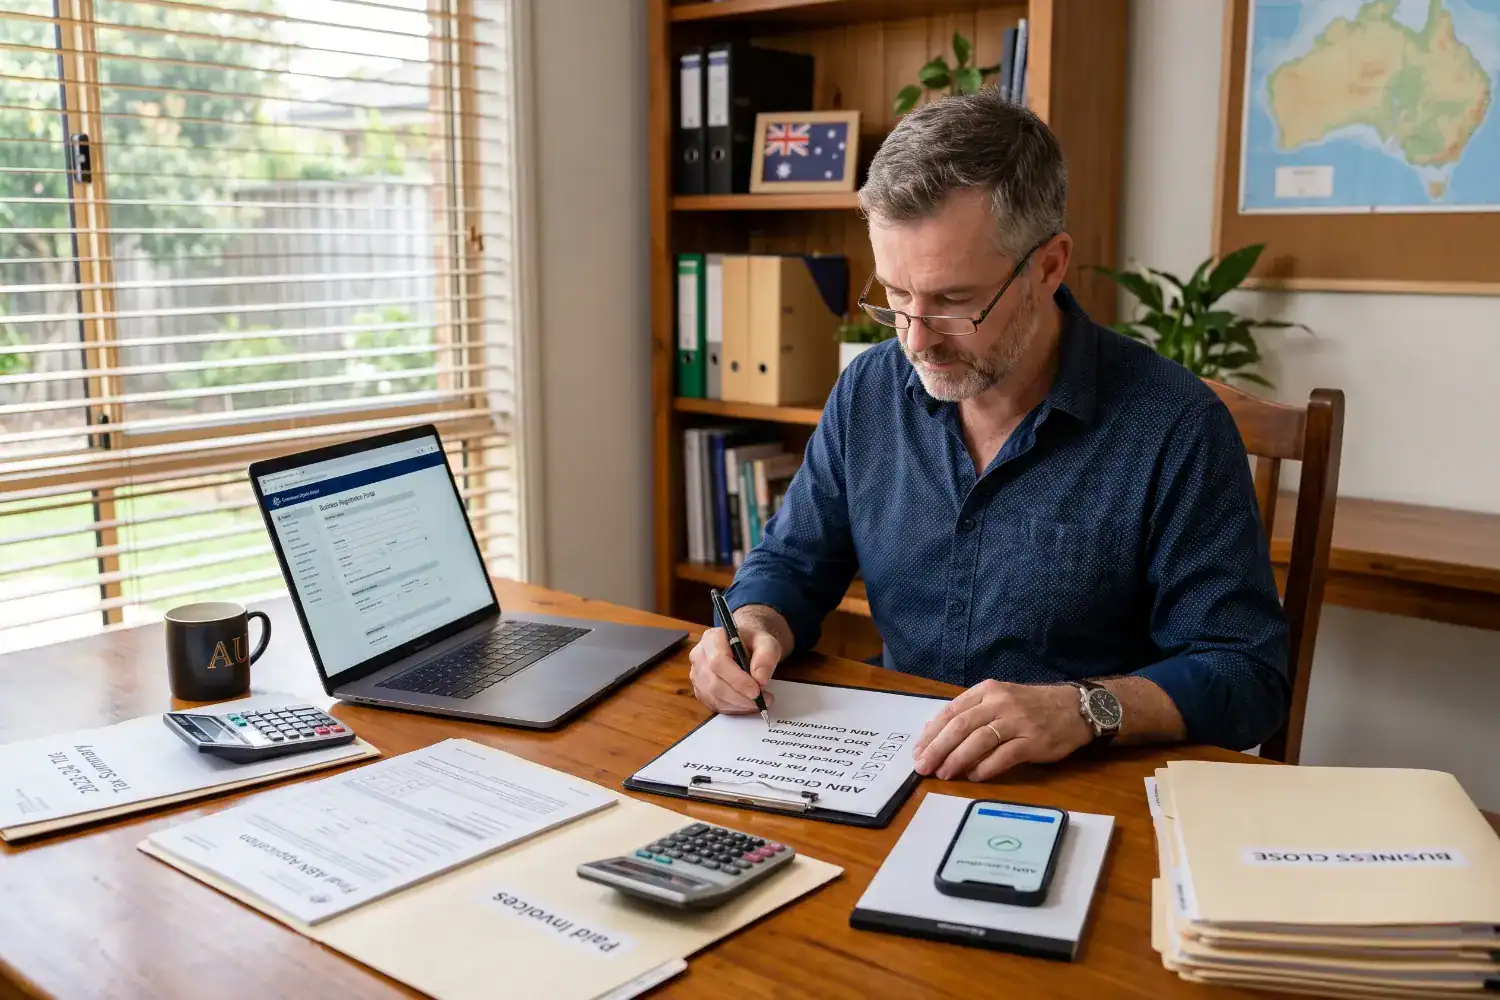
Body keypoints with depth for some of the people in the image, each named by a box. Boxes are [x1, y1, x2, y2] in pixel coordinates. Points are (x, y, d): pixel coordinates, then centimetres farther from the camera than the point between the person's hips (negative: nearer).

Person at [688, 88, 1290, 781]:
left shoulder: (1174, 427, -14)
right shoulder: (868, 393, 2)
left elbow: (1249, 676, -13)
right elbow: (791, 564, 13)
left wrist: (1086, 709, -30)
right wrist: (754, 629, -10)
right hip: (894, 776, 3)